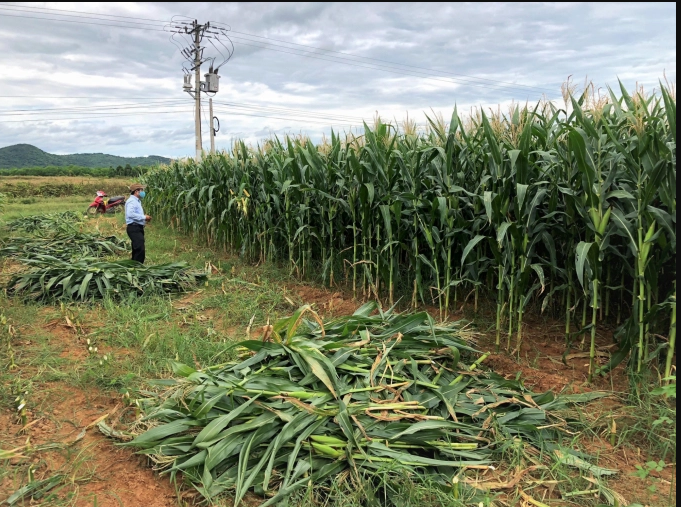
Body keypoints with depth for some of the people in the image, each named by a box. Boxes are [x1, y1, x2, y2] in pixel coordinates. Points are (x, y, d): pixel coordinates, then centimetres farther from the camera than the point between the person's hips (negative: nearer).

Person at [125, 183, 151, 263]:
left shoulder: (137, 201, 21)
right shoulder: (131, 201, -11)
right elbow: (130, 214, -25)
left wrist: (145, 218, 10)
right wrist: (144, 217, -19)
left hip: (138, 228, 11)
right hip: (134, 228, -11)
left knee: (137, 251, 14)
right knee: (140, 250, -17)